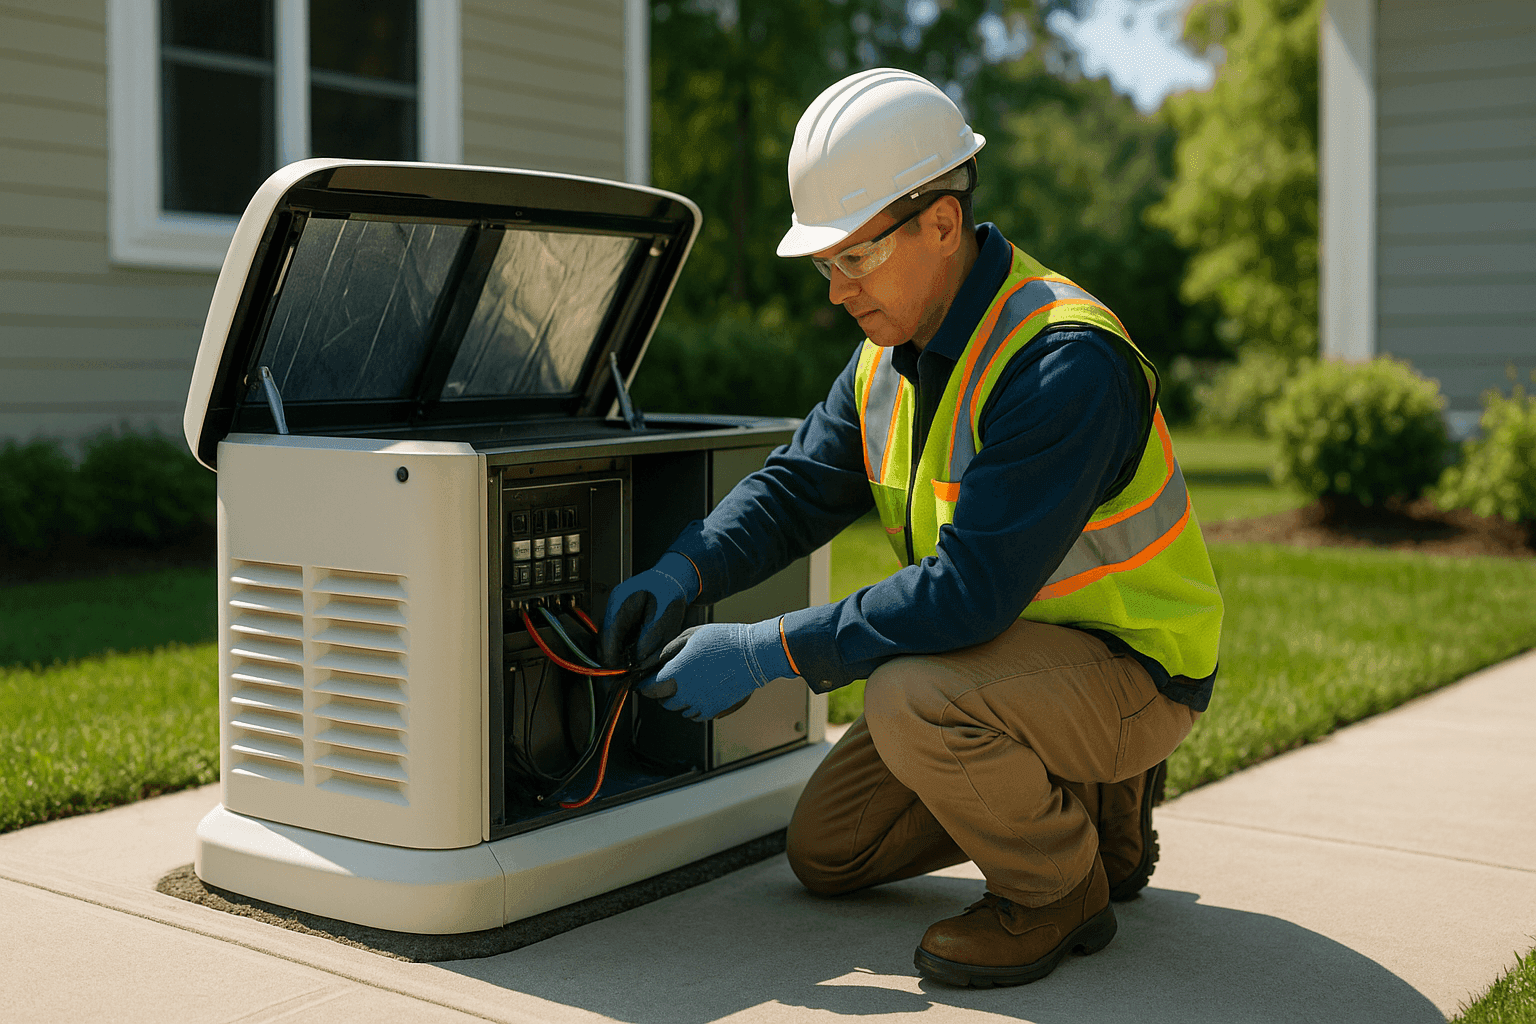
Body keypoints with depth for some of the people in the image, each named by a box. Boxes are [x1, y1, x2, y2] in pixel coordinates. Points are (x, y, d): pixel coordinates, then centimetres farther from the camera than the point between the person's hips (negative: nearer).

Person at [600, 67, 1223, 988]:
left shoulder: (1065, 361, -30)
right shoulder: (892, 357, 0)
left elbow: (969, 591, -35)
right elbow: (795, 489, 5)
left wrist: (762, 653, -31)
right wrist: (682, 573, -14)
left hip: (1130, 668, -9)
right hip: (1008, 648, 9)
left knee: (911, 702, -36)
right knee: (826, 851, 11)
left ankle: (1062, 889, -7)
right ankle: (1093, 805, 22)